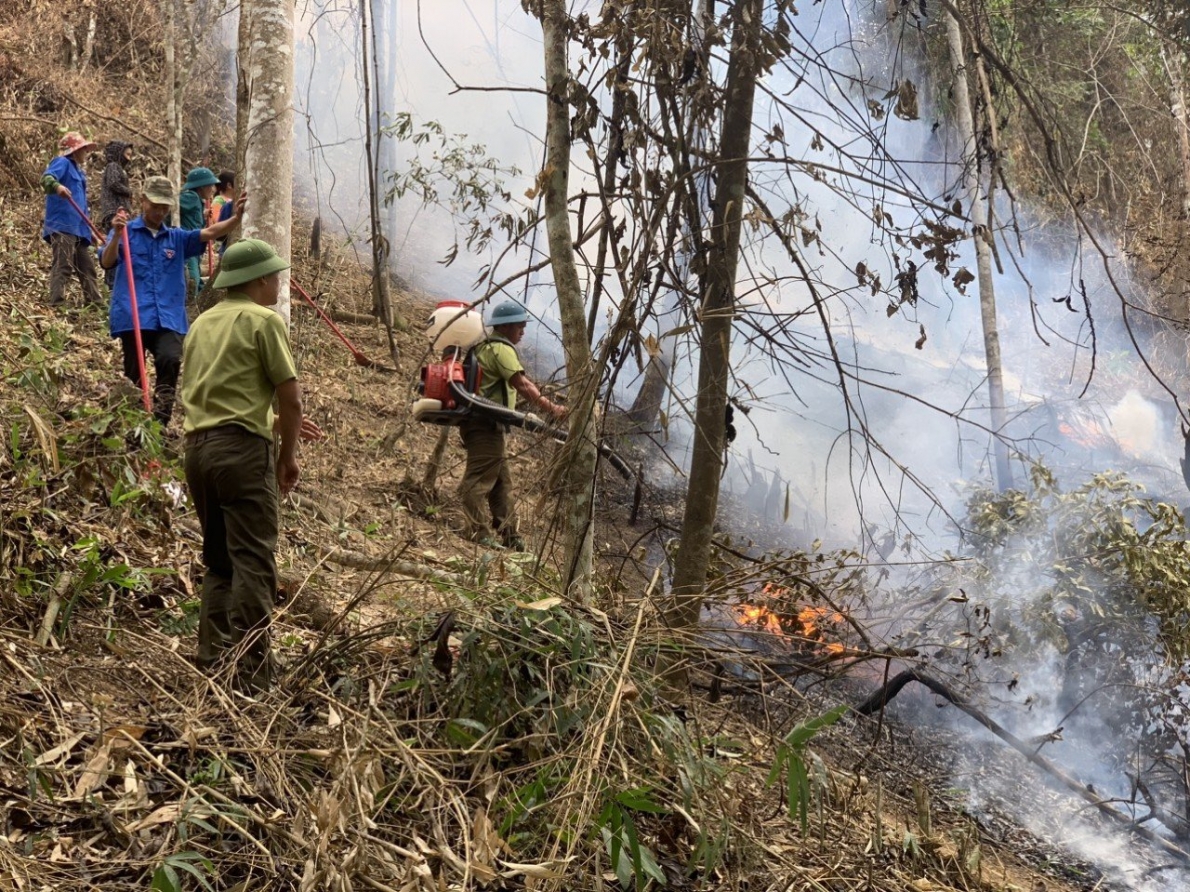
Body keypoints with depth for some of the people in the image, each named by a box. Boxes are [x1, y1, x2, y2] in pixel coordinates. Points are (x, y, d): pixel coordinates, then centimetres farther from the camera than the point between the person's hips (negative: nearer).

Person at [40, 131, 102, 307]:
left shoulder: (79, 171, 24)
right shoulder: (63, 163, -2)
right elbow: (46, 178, -23)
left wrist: (88, 230, 29)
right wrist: (57, 186, -45)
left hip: (78, 228, 10)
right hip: (62, 226, -10)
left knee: (86, 267, 16)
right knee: (62, 266, -17)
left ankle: (95, 301, 24)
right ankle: (56, 303, -21)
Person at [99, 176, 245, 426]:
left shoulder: (177, 238, 16)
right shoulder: (126, 231, 7)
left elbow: (210, 233, 1)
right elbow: (106, 263, -8)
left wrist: (236, 217, -16)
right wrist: (116, 234, -26)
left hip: (168, 318, 2)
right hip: (133, 316, -2)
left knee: (171, 360, -23)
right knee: (134, 374, 1)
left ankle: (160, 422, -17)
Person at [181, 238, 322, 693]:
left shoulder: (202, 323, 19)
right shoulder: (263, 320, -3)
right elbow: (290, 397, -7)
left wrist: (273, 423, 26)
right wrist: (287, 454, 7)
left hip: (198, 445, 8)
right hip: (241, 448, -8)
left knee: (218, 560, 16)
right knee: (253, 562, -6)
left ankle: (211, 664, 14)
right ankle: (249, 676, -9)